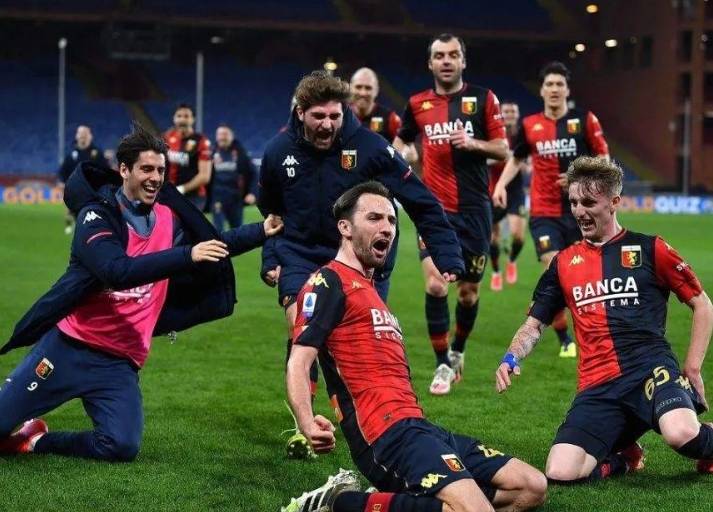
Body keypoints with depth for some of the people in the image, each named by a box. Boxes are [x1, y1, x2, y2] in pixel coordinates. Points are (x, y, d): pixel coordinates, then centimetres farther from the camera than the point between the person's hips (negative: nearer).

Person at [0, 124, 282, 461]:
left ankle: (37, 441, 10)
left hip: (119, 361, 5)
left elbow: (213, 245, 23)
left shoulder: (168, 217, 5)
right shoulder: (97, 215, -12)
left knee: (122, 447, -13)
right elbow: (118, 271, -29)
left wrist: (262, 231, 14)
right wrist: (186, 256, -34)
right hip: (68, 346, -4)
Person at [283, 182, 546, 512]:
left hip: (416, 427, 10)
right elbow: (299, 362, -15)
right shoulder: (329, 282, -2)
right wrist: (308, 424, -31)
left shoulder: (369, 291, 28)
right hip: (389, 432, -10)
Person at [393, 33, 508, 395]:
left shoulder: (483, 98, 1)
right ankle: (443, 365, -4)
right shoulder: (418, 104, 6)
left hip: (474, 209, 0)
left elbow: (503, 150, 0)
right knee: (435, 285, -16)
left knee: (469, 291, 7)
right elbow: (401, 141, 24)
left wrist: (473, 143, -17)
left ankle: (457, 351, 34)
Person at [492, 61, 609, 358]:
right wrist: (501, 184, 4)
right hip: (544, 213, 0)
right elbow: (516, 158, 20)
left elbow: (603, 159, 3)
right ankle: (565, 340, -2)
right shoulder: (530, 125, 4)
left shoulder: (585, 120, 0)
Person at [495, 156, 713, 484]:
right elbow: (534, 324, 19)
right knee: (560, 472, -20)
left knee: (680, 434, -36)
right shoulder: (564, 262, 16)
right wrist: (511, 359, -2)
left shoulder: (649, 249, 6)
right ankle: (622, 459, 15)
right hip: (597, 385, 3)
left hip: (651, 369, -3)